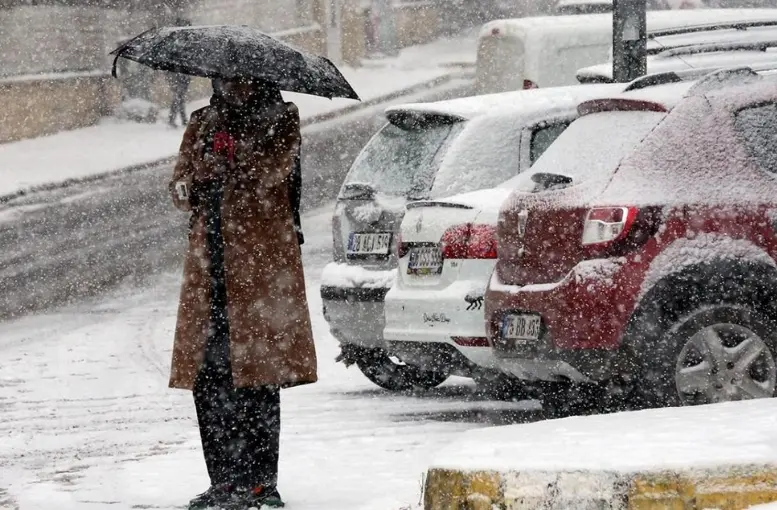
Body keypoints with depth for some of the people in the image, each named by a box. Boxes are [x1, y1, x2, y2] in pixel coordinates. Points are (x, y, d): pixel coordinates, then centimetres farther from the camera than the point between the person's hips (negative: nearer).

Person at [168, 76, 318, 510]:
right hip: (210, 265, 5)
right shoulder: (203, 124, 20)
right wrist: (191, 189, -10)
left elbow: (269, 170, -12)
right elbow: (180, 187, 11)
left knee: (257, 375, -8)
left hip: (261, 262, -5)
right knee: (207, 376, -1)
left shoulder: (280, 120, 6)